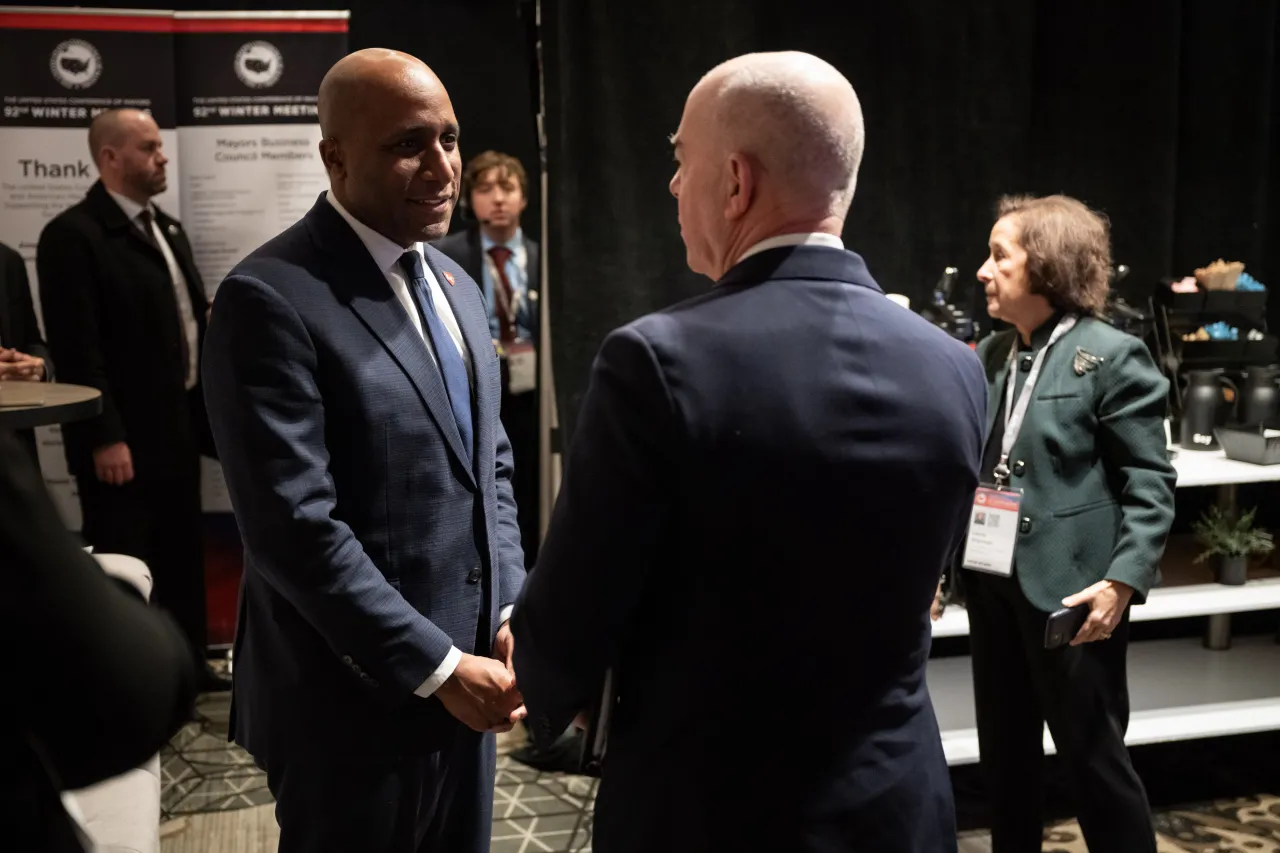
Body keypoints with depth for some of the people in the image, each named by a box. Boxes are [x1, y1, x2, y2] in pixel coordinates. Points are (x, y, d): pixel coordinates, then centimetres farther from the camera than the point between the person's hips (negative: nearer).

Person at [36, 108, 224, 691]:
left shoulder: (166, 228, 14)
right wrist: (105, 437, -21)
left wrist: (209, 405, 13)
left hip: (177, 424, 8)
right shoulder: (73, 235, -13)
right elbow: (76, 348, -18)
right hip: (123, 435, -8)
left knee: (182, 553, 17)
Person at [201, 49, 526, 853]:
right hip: (355, 701, -7)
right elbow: (294, 526, -21)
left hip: (463, 679, 7)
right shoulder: (272, 298, -16)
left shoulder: (456, 286, 10)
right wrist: (437, 667, -17)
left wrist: (509, 617, 1)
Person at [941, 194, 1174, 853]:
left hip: (1067, 590, -6)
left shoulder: (1111, 356, -10)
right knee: (1004, 755, 16)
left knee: (1093, 758, 5)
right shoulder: (993, 353, 9)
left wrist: (1123, 580, -20)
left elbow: (1150, 484, -11)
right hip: (993, 584, 7)